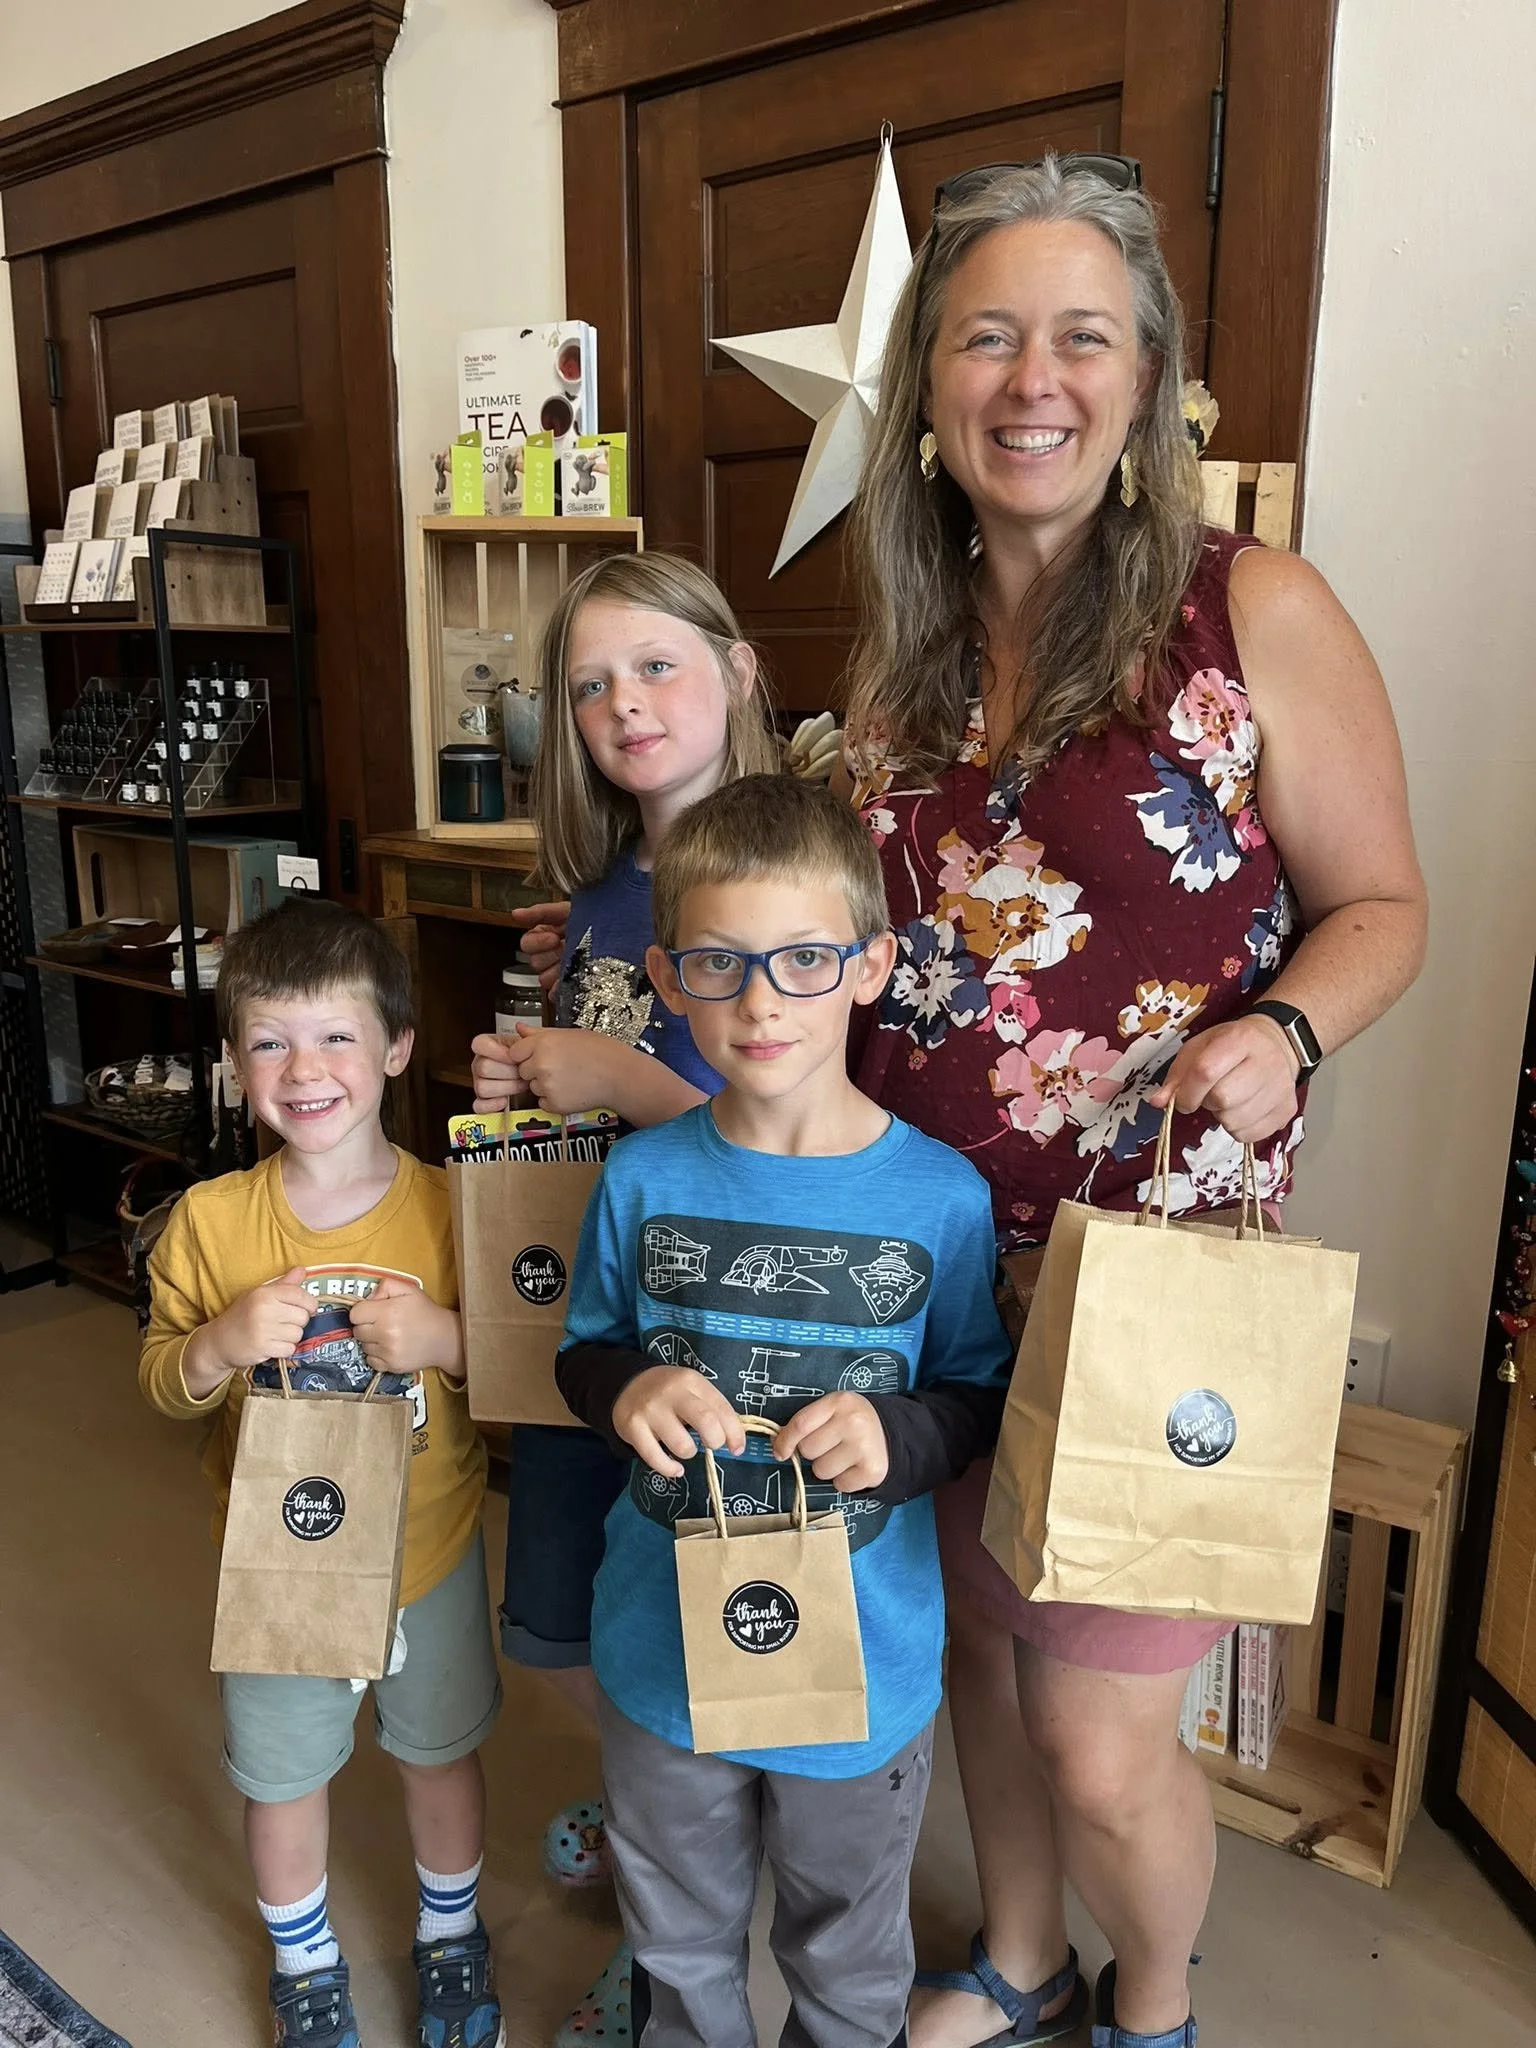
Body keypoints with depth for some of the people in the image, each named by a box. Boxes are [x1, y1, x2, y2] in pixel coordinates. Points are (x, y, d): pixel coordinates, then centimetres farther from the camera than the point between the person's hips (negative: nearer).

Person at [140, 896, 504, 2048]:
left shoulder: (452, 1207, -16)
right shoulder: (210, 1221, -13)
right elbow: (161, 1386, -4)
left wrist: (447, 1341, -29)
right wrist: (220, 1345, -25)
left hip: (430, 1554, 0)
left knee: (442, 1753, 22)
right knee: (283, 1777, 22)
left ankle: (452, 1931, 53)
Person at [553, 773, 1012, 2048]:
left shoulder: (941, 1197, -17)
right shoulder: (643, 1178, -11)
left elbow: (982, 1400, -6)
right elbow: (585, 1351, 3)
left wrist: (897, 1440, -25)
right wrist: (623, 1390, -19)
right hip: (664, 1647, 2)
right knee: (680, 1943, 29)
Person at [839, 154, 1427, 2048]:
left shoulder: (1255, 613, -10)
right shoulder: (900, 649, 6)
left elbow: (1378, 903, -4)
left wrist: (1282, 1030, -23)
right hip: (923, 1251, 5)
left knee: (1100, 1747, 5)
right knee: (979, 1644, 22)